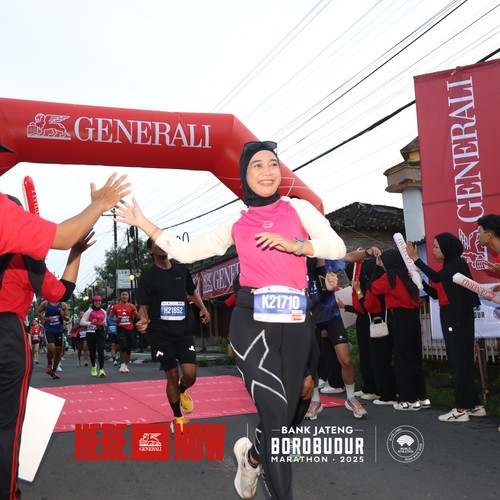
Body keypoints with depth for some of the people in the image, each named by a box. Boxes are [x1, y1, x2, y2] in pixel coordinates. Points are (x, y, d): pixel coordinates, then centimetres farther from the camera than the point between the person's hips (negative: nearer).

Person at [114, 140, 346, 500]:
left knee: (285, 415, 10)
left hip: (296, 323, 2)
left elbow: (337, 247, 0)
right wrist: (142, 223, 9)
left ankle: (252, 455, 43)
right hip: (252, 322, -1)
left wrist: (293, 244, -14)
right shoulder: (236, 224, 10)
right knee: (276, 416, -12)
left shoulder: (299, 208, 8)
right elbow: (186, 252, 10)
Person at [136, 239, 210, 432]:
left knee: (190, 374, -8)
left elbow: (192, 292, 23)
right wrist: (144, 320, -23)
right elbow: (143, 307, -2)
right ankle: (178, 418, 21)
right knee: (172, 376, 0)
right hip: (161, 334, -2)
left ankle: (182, 392, 28)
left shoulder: (182, 270, 7)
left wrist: (203, 308, 8)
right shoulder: (147, 277, -2)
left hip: (184, 331, 2)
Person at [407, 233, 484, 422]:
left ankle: (461, 409, -4)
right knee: (461, 360, 10)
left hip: (458, 316, -9)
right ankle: (474, 405, 16)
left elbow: (437, 277, -23)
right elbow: (436, 293, 16)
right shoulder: (446, 265, 16)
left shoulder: (457, 262, -9)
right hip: (448, 316, 9)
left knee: (459, 360, -7)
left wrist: (416, 259, -21)